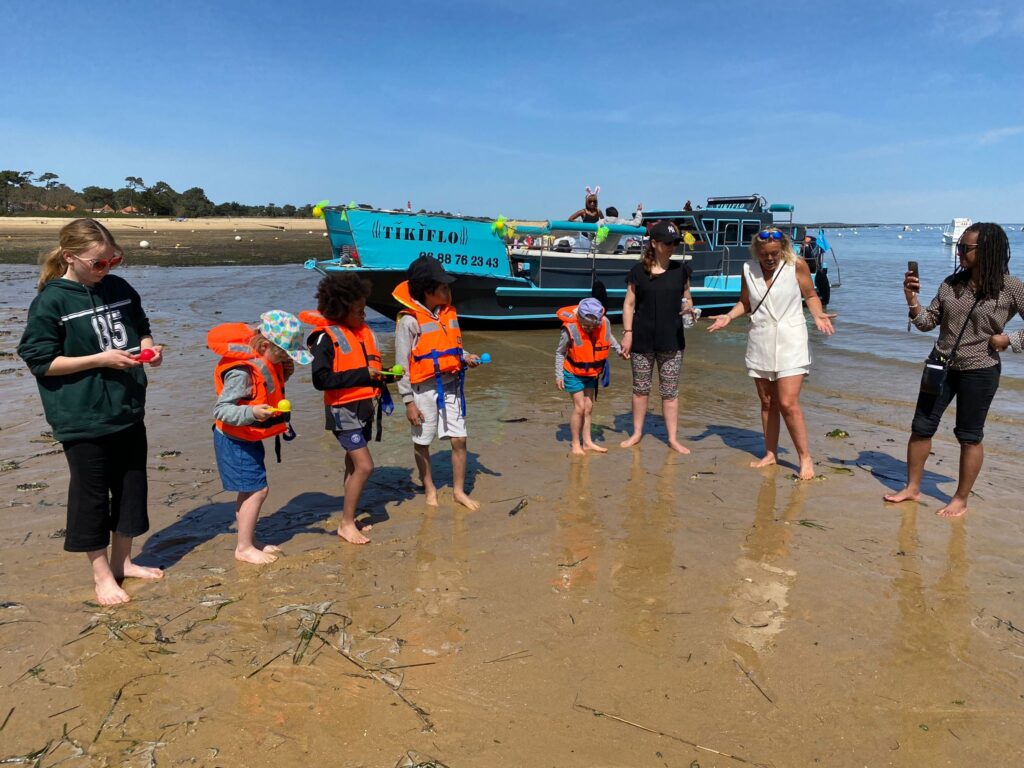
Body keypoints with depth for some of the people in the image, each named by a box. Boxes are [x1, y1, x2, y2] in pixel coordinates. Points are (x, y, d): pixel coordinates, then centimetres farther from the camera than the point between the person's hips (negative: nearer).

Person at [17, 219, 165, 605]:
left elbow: (141, 328, 18)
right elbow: (40, 360, -12)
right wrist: (101, 359, -19)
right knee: (91, 494, 7)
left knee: (132, 486, 15)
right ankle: (102, 575, 24)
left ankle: (122, 560, 34)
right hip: (82, 418, -6)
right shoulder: (51, 302, -12)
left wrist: (148, 346, -4)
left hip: (128, 411, 6)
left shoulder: (120, 289, 4)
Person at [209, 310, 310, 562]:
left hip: (249, 439, 9)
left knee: (251, 491, 16)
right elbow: (221, 410, -29)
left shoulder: (268, 363, 2)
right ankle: (244, 548, 5)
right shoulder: (242, 371, -27)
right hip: (235, 440, -9)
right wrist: (252, 413, -44)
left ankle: (249, 541, 30)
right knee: (257, 490, -7)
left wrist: (285, 371, 0)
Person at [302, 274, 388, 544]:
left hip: (365, 408, 7)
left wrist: (378, 378, -1)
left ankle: (349, 519, 27)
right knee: (364, 466, -10)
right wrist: (362, 375, -23)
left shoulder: (363, 330, 7)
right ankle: (346, 524, 5)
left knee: (354, 465, 15)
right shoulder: (326, 337, -15)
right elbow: (321, 379, -22)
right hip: (343, 411, -7)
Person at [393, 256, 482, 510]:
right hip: (424, 389, -5)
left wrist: (466, 356, -5)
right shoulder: (409, 320, -14)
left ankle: (459, 490, 19)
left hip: (451, 385, 5)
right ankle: (430, 489, 30)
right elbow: (402, 364, -12)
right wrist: (408, 401, -12)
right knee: (422, 442, 11)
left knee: (459, 439, 4)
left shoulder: (449, 313, 5)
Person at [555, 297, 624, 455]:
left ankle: (587, 442, 21)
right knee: (579, 407, -7)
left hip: (591, 374, 5)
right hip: (574, 373, -5)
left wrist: (619, 349, -2)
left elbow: (609, 337, 10)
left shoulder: (605, 323, -15)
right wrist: (559, 375, -12)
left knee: (589, 408, 11)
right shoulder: (570, 329, -25)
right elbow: (560, 353, -12)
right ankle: (576, 444, 6)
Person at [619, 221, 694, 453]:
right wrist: (627, 333, -4)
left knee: (670, 392, 6)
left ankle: (672, 438, 16)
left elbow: (687, 298, 13)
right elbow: (629, 304, 1)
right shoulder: (638, 271, -2)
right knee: (640, 389, 11)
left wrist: (689, 310, -9)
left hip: (671, 340, 1)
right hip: (642, 339, -1)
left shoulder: (681, 270, 4)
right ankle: (637, 433, 26)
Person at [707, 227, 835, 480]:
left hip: (790, 343, -4)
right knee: (767, 403, 10)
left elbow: (810, 295, 3)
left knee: (788, 404, -10)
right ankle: (770, 454, 23)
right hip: (760, 343, 4)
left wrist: (818, 315, -15)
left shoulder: (796, 265, -7)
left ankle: (805, 458, 3)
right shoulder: (749, 269, 2)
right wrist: (728, 316, -4)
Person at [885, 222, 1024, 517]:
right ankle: (912, 488, 24)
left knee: (969, 436, 7)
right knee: (921, 427, 9)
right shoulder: (951, 284, 1)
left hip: (980, 372, -4)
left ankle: (961, 500, 21)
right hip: (942, 366, 5)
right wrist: (913, 301, -13)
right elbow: (928, 323, 1)